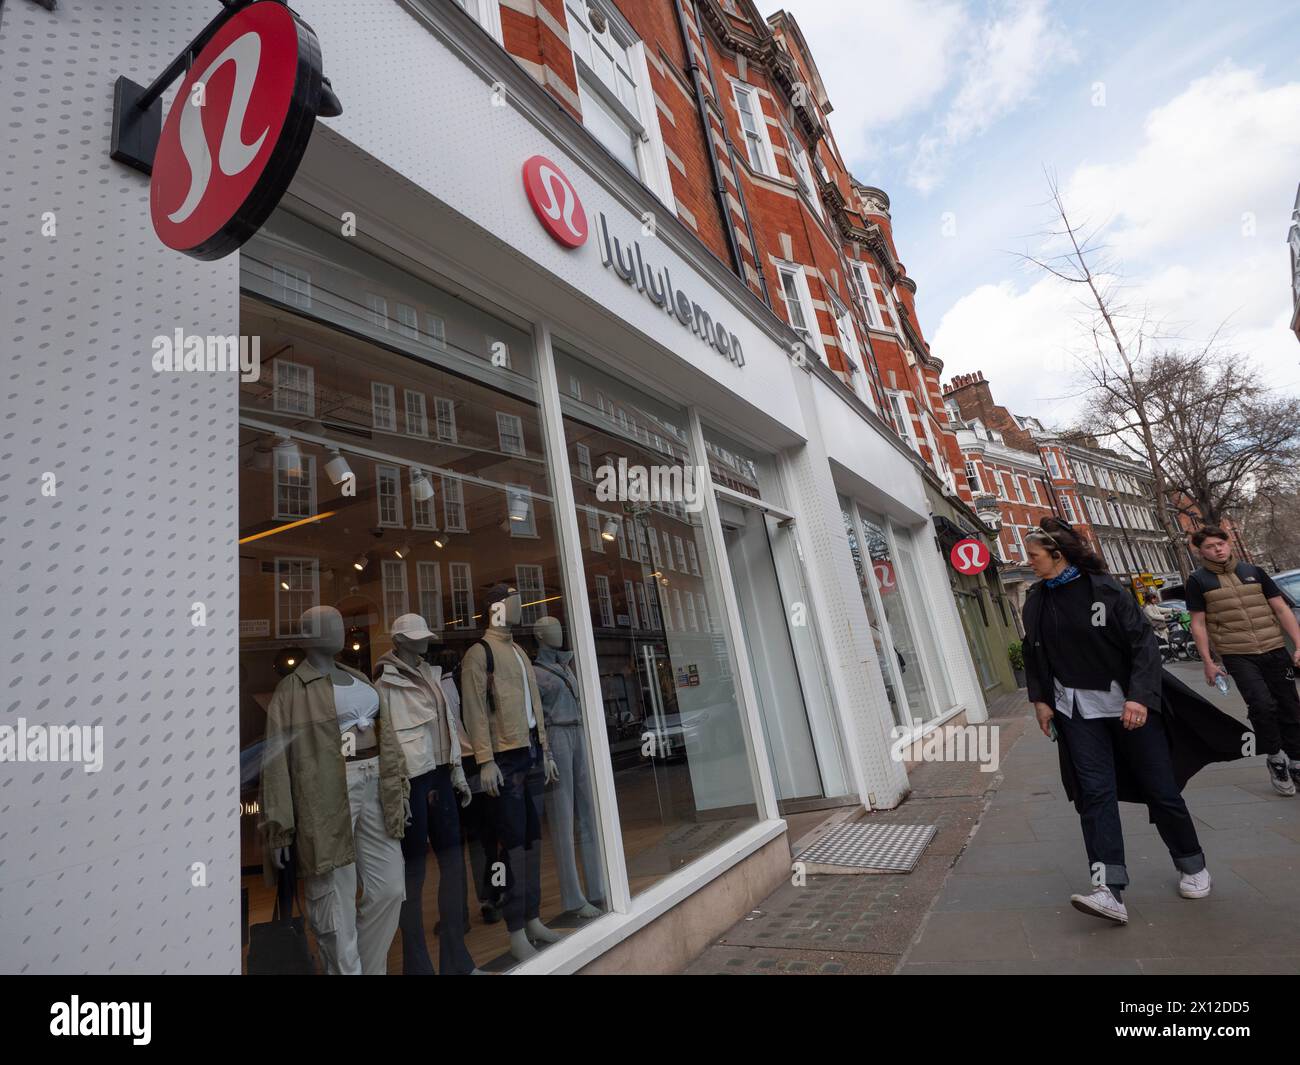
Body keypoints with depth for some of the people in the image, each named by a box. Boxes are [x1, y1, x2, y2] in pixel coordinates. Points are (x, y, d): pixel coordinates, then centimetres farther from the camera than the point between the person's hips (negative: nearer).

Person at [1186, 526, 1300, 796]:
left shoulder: (1253, 572, 9)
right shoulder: (1198, 581, 1)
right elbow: (1198, 624, 1)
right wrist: (1208, 661, -4)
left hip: (1275, 650, 4)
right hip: (1237, 655, -4)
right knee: (1261, 704, -19)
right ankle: (1274, 758, 3)